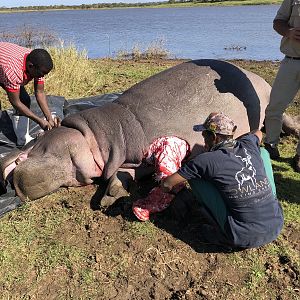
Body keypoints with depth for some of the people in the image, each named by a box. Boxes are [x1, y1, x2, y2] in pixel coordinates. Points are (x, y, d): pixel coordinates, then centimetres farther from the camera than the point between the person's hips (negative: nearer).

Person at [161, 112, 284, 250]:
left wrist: (169, 189, 24)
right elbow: (258, 133, 35)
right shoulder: (248, 146, 5)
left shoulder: (207, 160, -9)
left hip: (244, 238, -5)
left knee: (195, 176, 2)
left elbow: (166, 184, 0)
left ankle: (221, 232, 8)